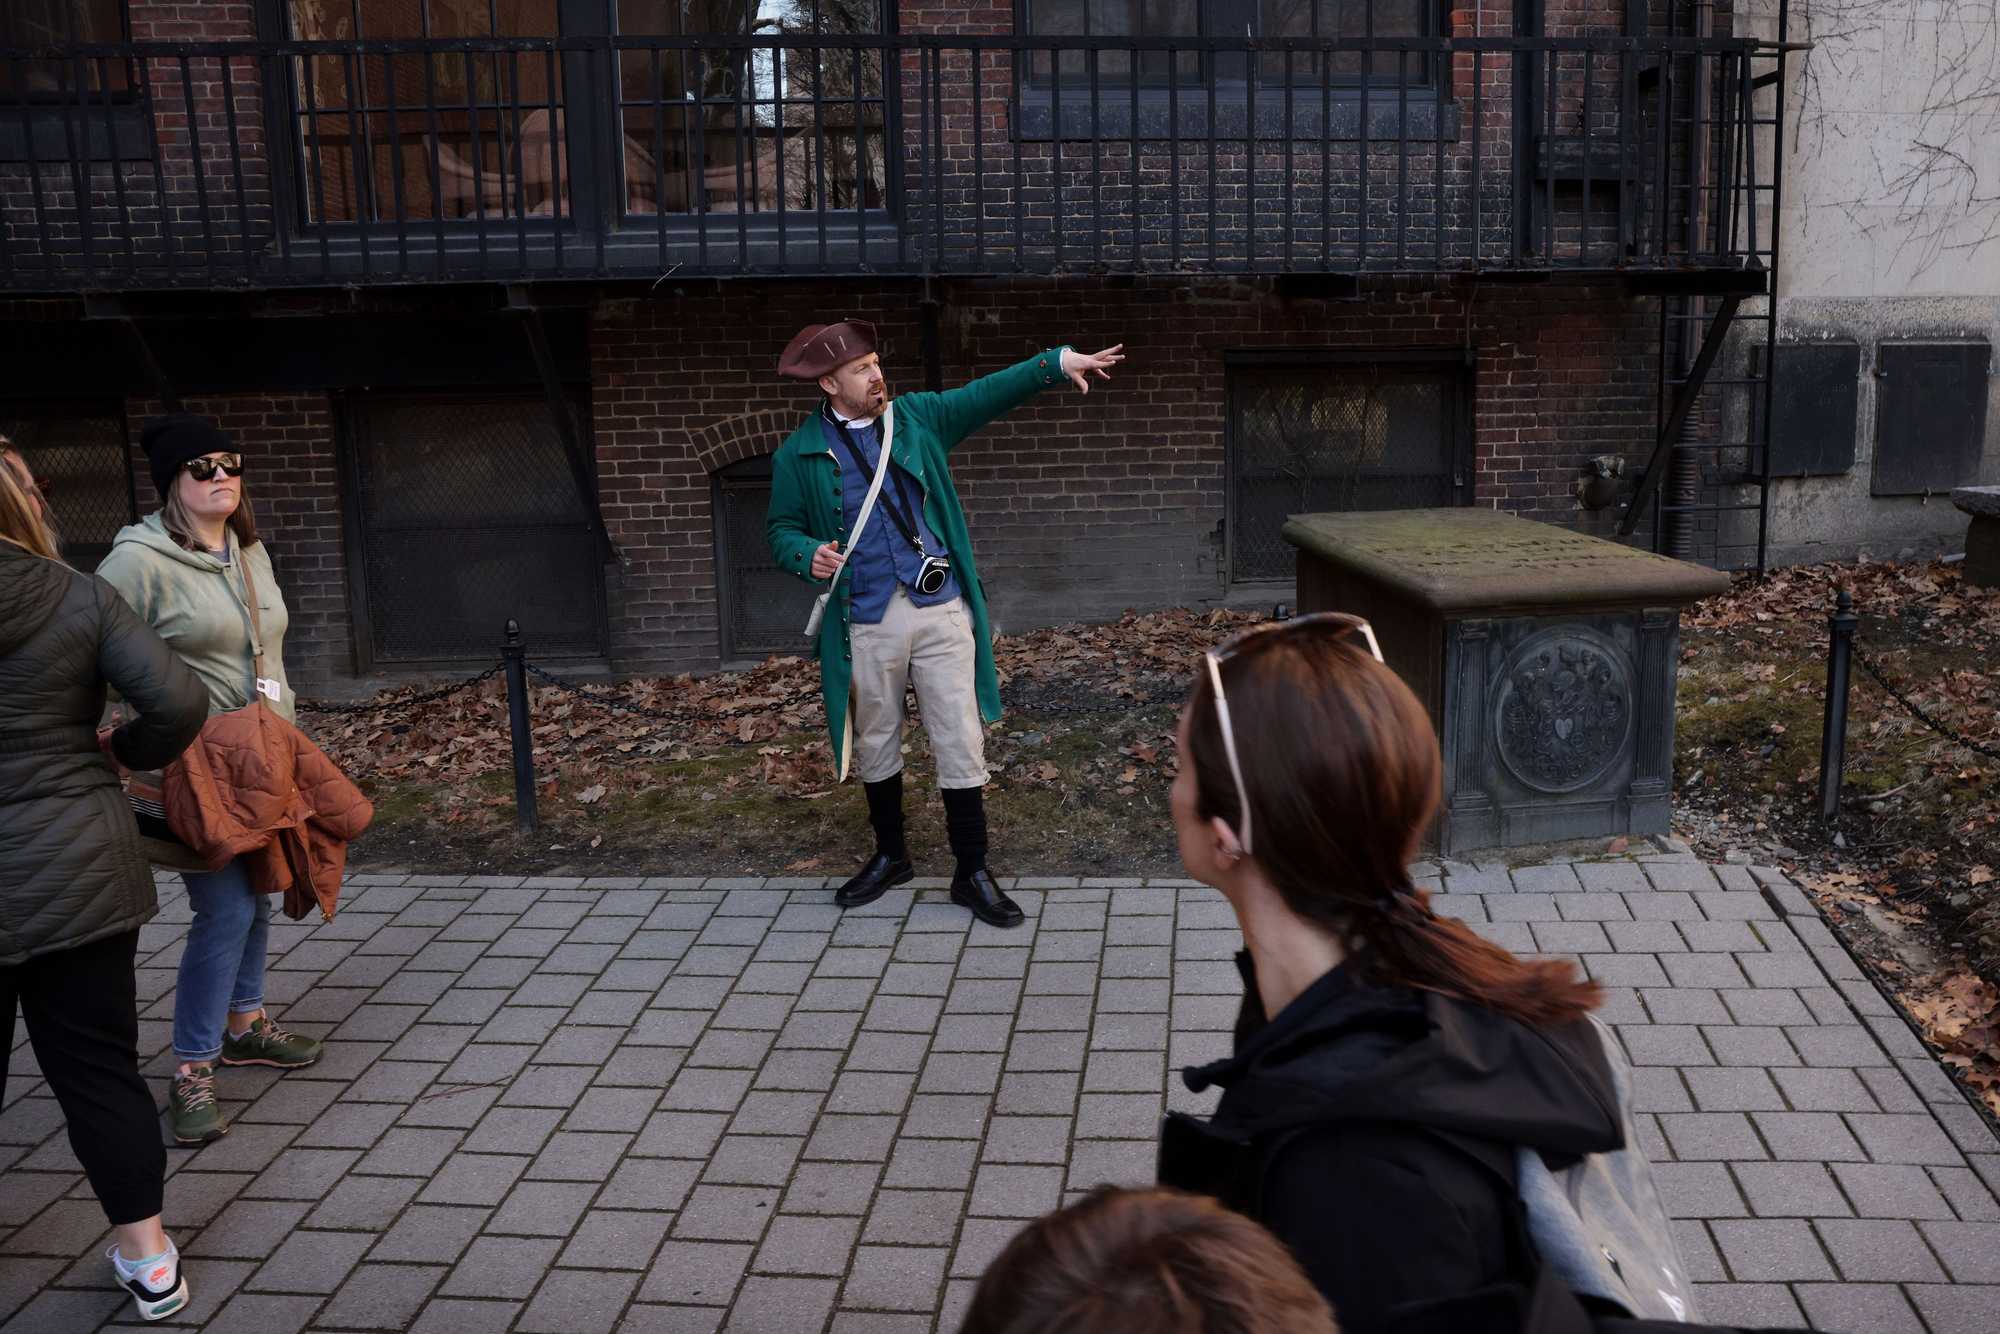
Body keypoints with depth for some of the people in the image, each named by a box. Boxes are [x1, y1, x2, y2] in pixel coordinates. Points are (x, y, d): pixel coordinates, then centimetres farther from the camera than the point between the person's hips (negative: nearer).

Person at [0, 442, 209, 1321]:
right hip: (76, 874, 1)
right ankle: (147, 1256, 18)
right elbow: (178, 701, -13)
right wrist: (126, 753, 6)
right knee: (100, 1064, 10)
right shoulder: (81, 598, -7)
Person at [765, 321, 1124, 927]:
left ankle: (972, 872, 13)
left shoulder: (917, 417, 5)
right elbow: (781, 529, 6)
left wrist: (1058, 362, -9)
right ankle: (890, 855, 37)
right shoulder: (799, 455, 0)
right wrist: (808, 554, -16)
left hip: (941, 610, 0)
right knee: (876, 745, 15)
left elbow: (989, 393, 2)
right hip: (866, 623, 0)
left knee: (961, 743, 0)